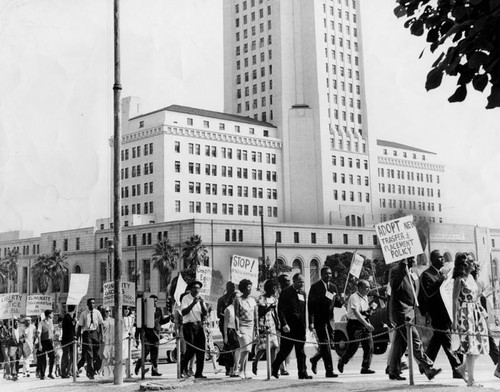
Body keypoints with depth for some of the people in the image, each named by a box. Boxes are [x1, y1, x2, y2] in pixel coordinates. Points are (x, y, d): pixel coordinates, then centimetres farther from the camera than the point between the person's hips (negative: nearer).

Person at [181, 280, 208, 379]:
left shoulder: (200, 298, 11)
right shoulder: (186, 298, -5)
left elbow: (205, 313, 3)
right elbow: (183, 312, -17)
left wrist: (202, 304, -14)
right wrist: (193, 303, -25)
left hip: (199, 325, 5)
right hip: (188, 325, -5)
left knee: (201, 349, -1)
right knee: (191, 349, -10)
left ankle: (199, 373, 6)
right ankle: (183, 367, 17)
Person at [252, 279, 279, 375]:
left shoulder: (274, 298, 14)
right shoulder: (262, 298, -7)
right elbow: (260, 313, -12)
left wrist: (277, 324, 16)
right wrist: (269, 307, -23)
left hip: (272, 324, 7)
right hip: (264, 325, -7)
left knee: (274, 346, -1)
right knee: (263, 346, -9)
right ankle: (255, 362, 15)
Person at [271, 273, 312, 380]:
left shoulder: (303, 293, 14)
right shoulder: (286, 292, -7)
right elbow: (280, 310, -11)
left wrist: (304, 325, 12)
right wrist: (284, 324, -19)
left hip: (300, 327, 6)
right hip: (289, 327, -6)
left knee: (300, 351, 3)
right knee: (285, 349, 1)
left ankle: (302, 373, 5)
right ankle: (274, 368, 20)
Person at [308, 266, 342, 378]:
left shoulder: (333, 287, 13)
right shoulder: (315, 287, -5)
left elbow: (338, 303, 14)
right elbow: (310, 305, -8)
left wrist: (339, 300, -11)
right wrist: (311, 322, -13)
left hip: (329, 319, 6)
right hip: (319, 320, -6)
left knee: (329, 343, 10)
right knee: (325, 345, -8)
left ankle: (314, 360, 33)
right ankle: (329, 370, -5)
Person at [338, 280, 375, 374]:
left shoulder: (365, 297, 13)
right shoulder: (354, 298, -15)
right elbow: (356, 313, -28)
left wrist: (369, 310, 7)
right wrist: (366, 324, -35)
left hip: (364, 324, 8)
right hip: (355, 325, -8)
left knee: (369, 346, -2)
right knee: (353, 347, -3)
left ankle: (365, 367, 4)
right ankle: (342, 361, 23)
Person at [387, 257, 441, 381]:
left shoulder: (408, 274, 19)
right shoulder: (396, 272, -10)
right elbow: (395, 286, -28)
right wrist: (403, 268, -34)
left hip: (408, 313, 9)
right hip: (401, 313, -9)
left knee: (400, 343, 11)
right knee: (415, 341, -12)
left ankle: (394, 372, 15)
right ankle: (428, 369, -14)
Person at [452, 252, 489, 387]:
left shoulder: (471, 277, 13)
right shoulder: (459, 280, -11)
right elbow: (455, 301, -13)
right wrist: (454, 320, -17)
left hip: (476, 313, 8)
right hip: (466, 314, -8)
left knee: (480, 344, 8)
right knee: (471, 346, -7)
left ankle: (463, 368, 24)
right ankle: (470, 380, 0)